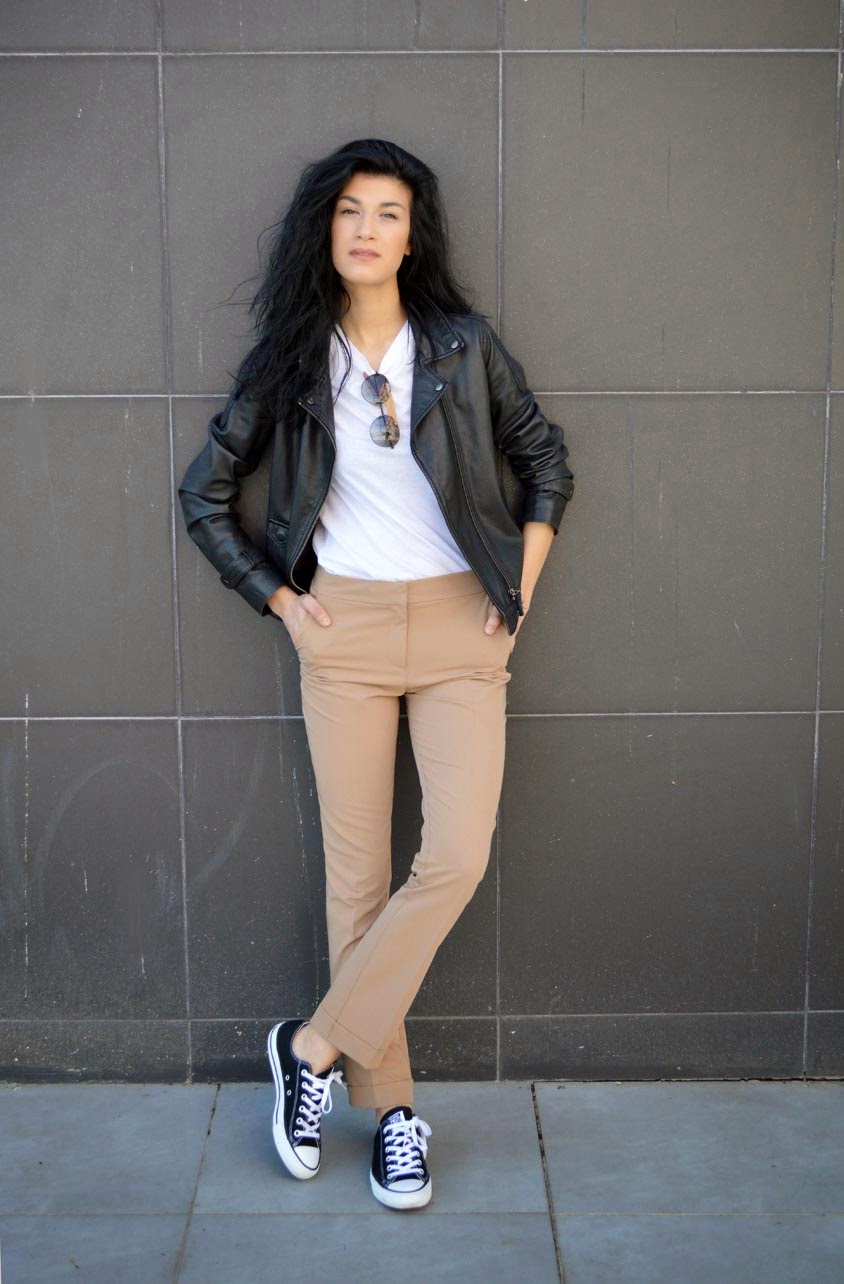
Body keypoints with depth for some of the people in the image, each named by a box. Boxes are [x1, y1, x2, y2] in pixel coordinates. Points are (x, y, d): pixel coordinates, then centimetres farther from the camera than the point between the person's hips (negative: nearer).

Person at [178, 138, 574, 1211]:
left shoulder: (464, 347, 3)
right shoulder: (289, 359, 4)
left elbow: (543, 458, 14)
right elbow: (204, 493, 11)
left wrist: (522, 585, 6)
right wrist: (279, 598, 4)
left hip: (460, 623, 0)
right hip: (343, 628, 0)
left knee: (456, 859, -12)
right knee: (357, 870, 2)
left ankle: (315, 1046, 6)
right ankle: (388, 1103, 16)